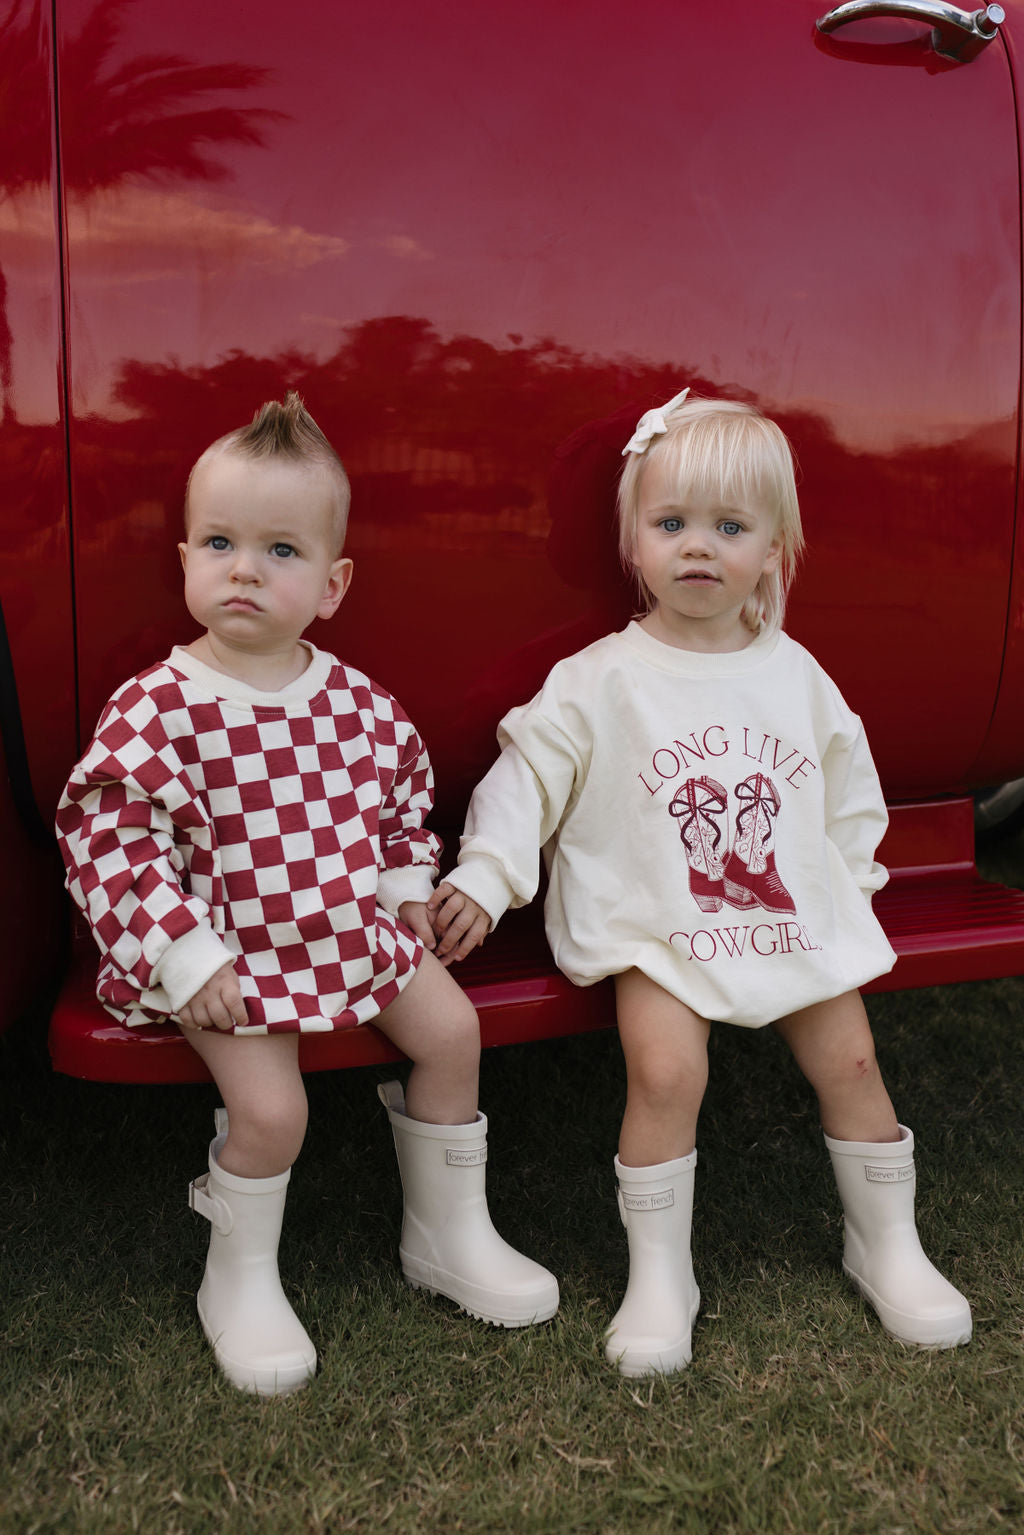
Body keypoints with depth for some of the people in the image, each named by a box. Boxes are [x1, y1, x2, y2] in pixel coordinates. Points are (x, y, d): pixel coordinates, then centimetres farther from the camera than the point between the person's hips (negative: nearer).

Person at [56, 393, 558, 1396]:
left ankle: (448, 1234, 25)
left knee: (452, 1030, 3)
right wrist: (185, 956, -20)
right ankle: (241, 1282, 12)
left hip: (358, 931, 6)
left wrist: (409, 888, 9)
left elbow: (404, 788, 16)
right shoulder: (156, 710, -18)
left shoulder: (354, 700, -3)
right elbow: (108, 841, -17)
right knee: (269, 1105, -18)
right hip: (232, 959, -5)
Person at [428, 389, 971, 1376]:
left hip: (797, 920, 4)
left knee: (850, 1061, 1)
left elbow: (848, 787, 17)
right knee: (667, 1070, -21)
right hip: (658, 927, -3)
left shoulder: (795, 674, 5)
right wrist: (483, 879, -10)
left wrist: (848, 883, 12)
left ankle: (886, 1247, 24)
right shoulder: (602, 680, -6)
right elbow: (528, 773, -3)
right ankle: (659, 1275, -3)